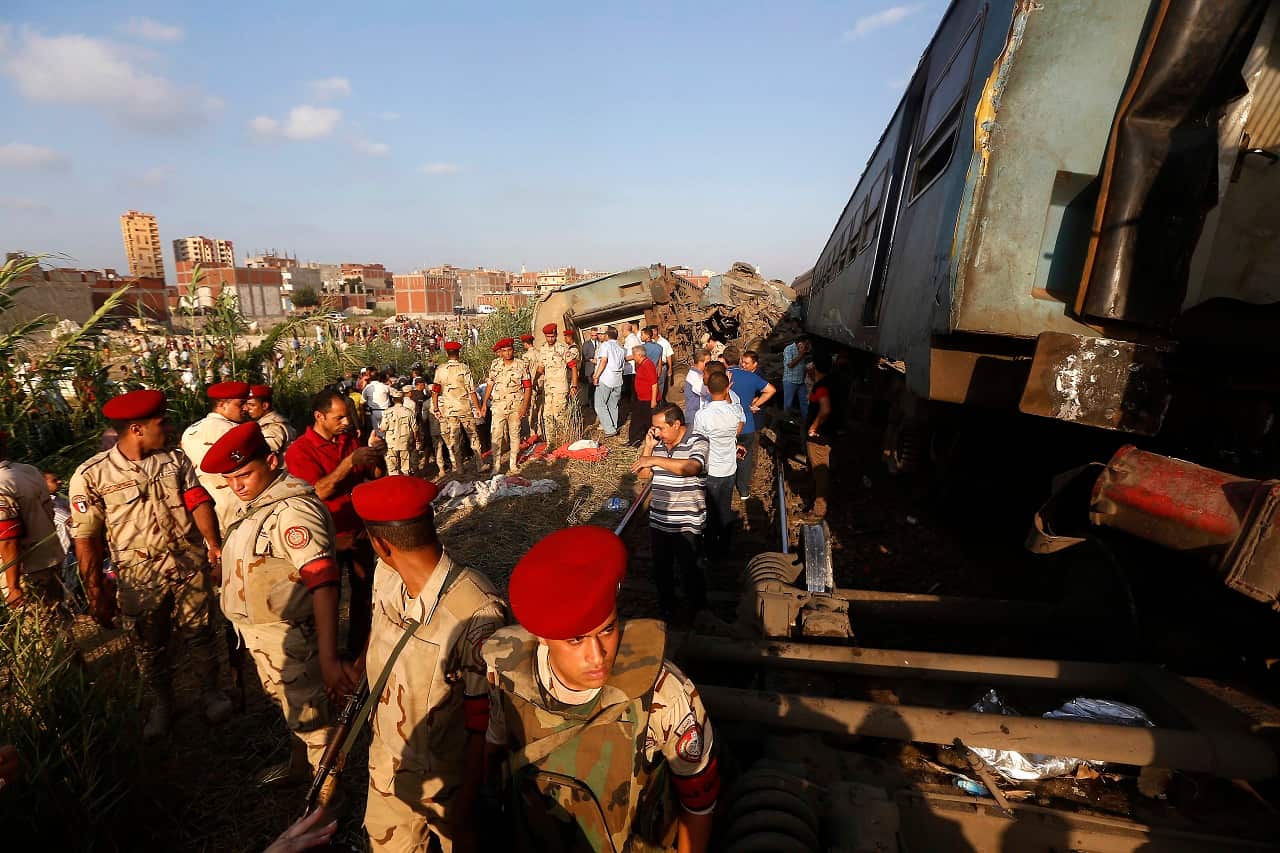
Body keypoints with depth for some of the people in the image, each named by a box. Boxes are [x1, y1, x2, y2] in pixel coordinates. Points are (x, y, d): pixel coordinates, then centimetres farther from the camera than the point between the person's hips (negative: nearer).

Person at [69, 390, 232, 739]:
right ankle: (163, 702, 41)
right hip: (140, 577, -1)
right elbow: (86, 539, -8)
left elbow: (199, 501, -10)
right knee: (149, 648, 17)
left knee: (199, 635, 14)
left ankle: (211, 691, 35)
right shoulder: (91, 475, -10)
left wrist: (214, 545, -23)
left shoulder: (176, 460, -2)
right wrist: (96, 595, -7)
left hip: (191, 566, 1)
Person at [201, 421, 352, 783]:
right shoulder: (252, 501, 1)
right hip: (258, 630, 9)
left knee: (309, 713, 8)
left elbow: (323, 582, -38)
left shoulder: (292, 509, -28)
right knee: (289, 706, 27)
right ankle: (299, 763, 50)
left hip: (286, 634, -9)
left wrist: (328, 658, -45)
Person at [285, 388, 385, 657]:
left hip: (360, 531, 5)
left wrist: (375, 458, -13)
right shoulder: (299, 451, -12)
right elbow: (319, 491, -24)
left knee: (364, 590, 12)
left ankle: (359, 646, 30)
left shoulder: (350, 442, 4)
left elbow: (375, 477, 8)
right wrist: (350, 461, -31)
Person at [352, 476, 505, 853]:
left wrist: (464, 816, -15)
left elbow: (482, 722, -25)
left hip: (448, 779, -5)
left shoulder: (475, 613, -36)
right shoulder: (385, 576, -16)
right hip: (386, 761, 5)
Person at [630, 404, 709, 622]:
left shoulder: (697, 442, -13)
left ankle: (695, 611, 35)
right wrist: (648, 447, -7)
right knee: (661, 570, 19)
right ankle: (666, 609, 40)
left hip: (687, 524, -5)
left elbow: (692, 467, -33)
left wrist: (655, 460, -35)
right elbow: (643, 475, 6)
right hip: (658, 520, 5)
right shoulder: (658, 443, 4)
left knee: (689, 570, 11)